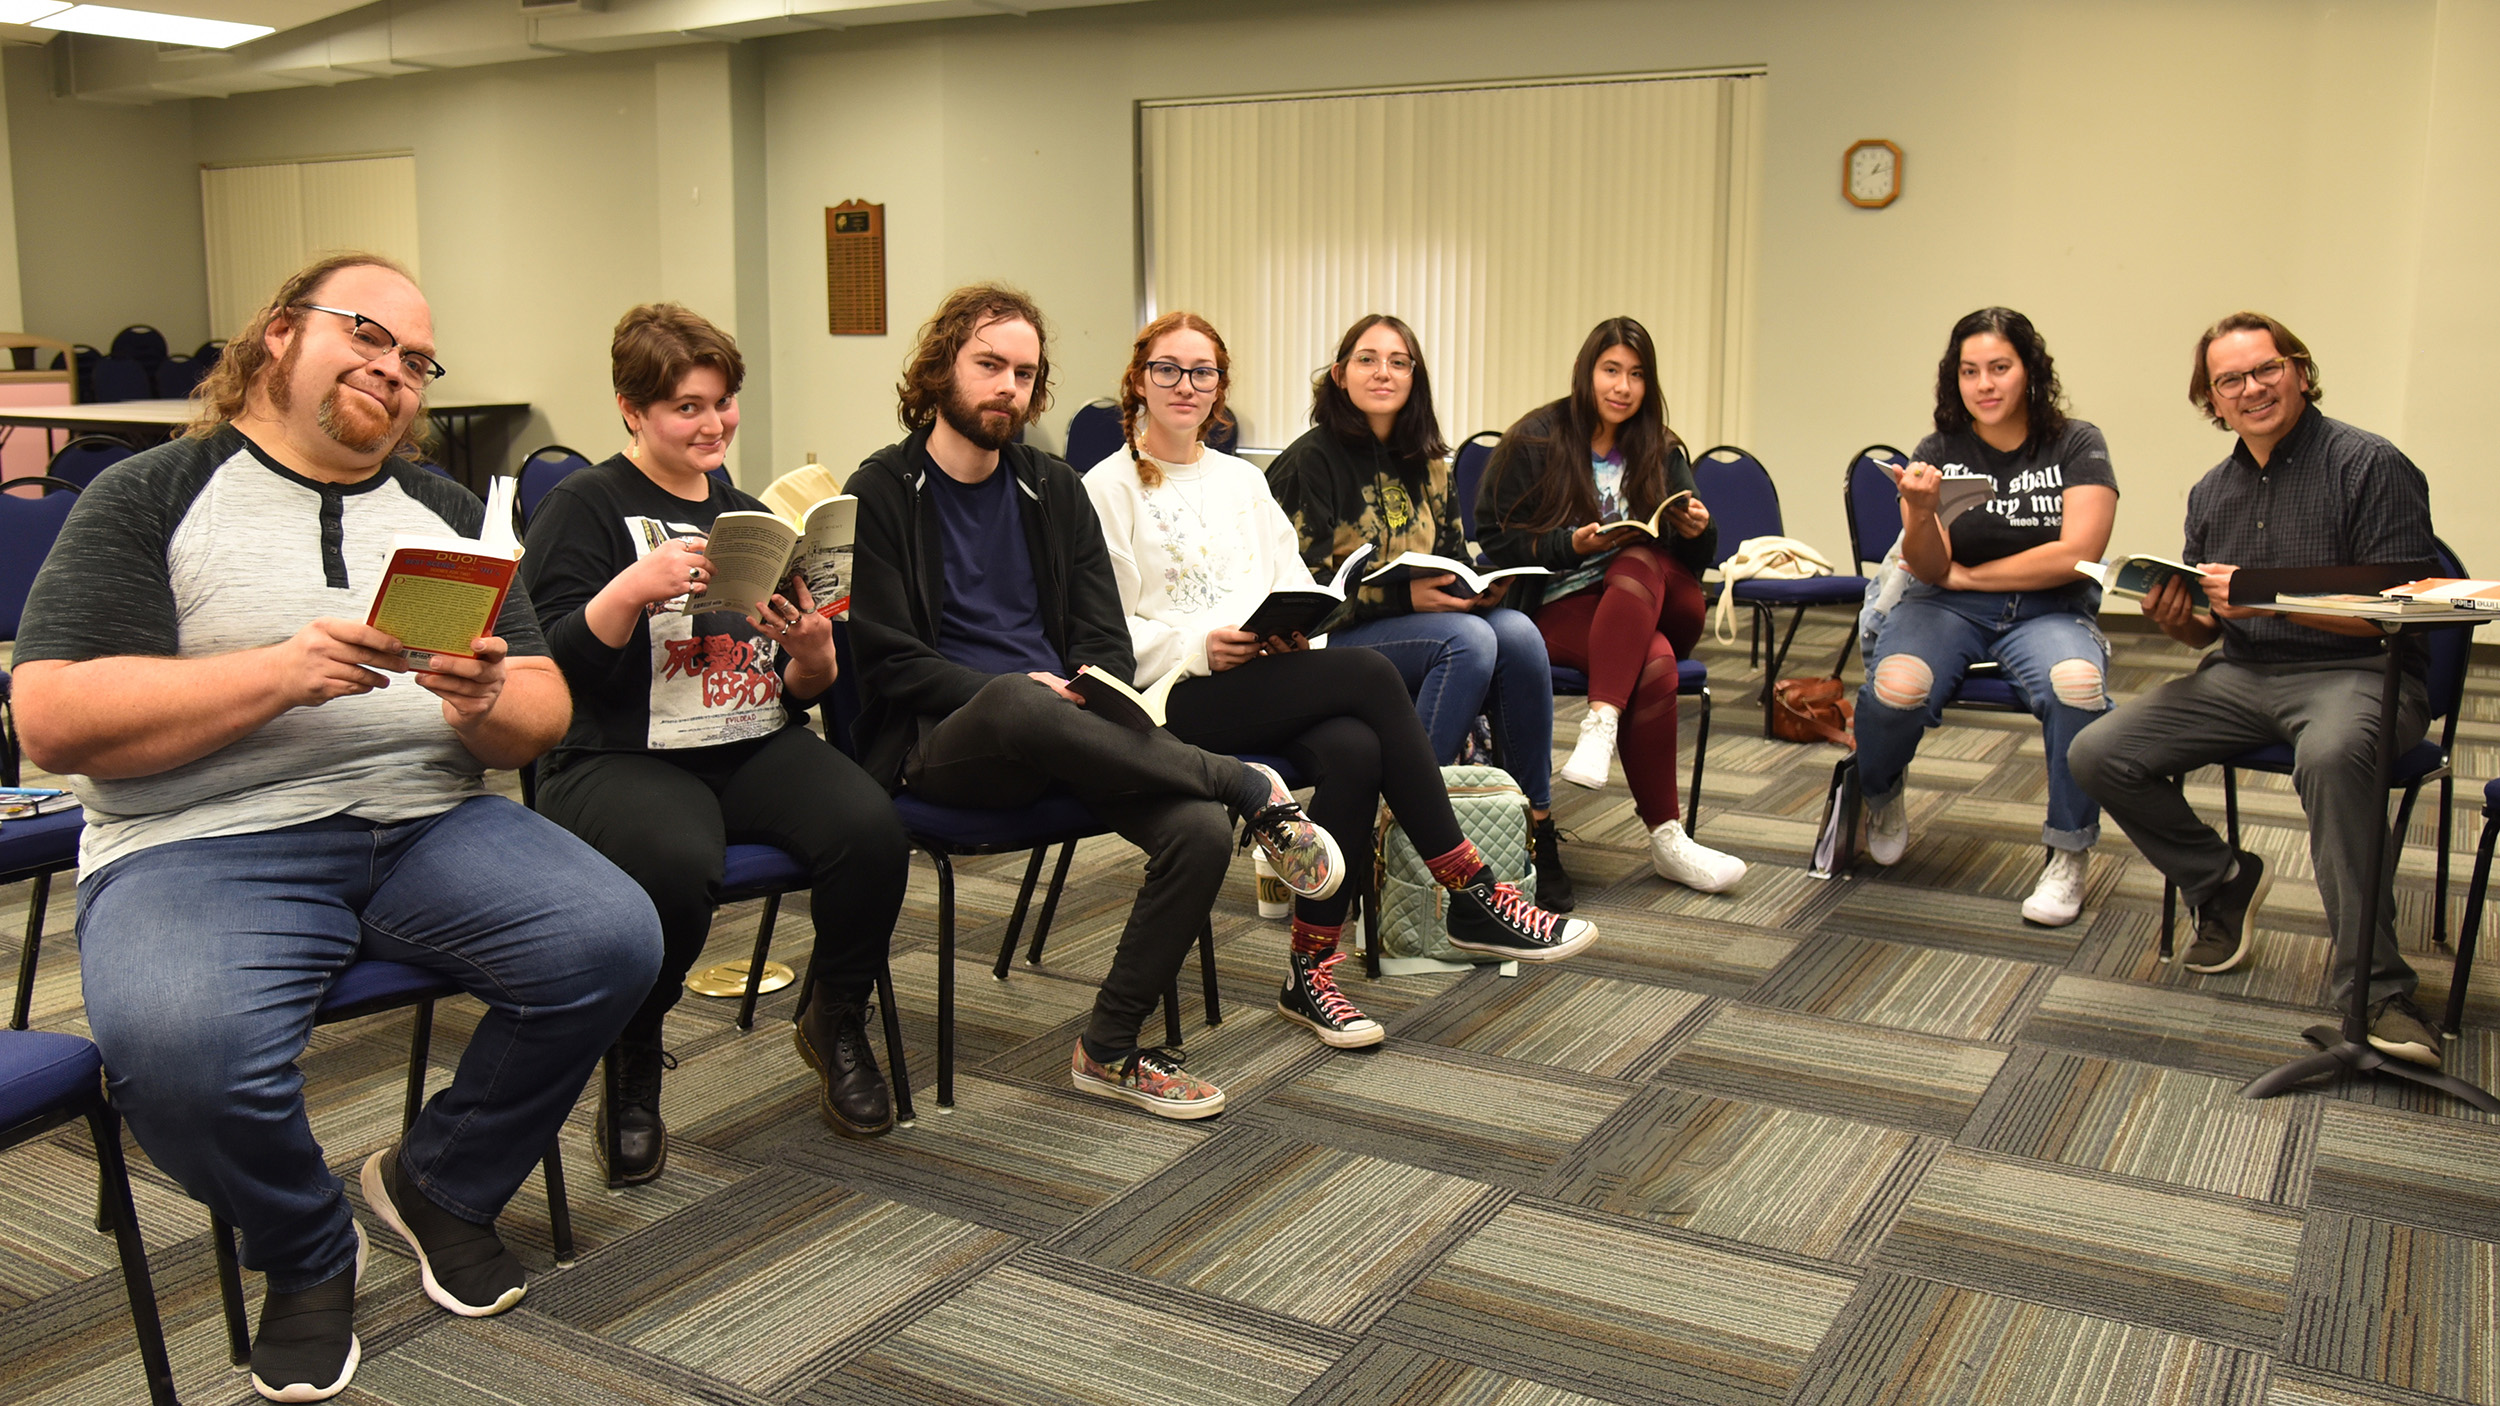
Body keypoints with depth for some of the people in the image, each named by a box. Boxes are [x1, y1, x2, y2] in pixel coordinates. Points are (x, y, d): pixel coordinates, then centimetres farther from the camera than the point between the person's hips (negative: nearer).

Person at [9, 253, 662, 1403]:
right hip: (203, 843, -3)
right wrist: (279, 674, -17)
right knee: (175, 1047, -34)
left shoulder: (446, 512, 18)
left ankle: (441, 1183, 6)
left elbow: (544, 714, 12)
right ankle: (307, 1256, 1)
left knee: (612, 940, -23)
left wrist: (486, 705, -12)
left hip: (429, 825, 4)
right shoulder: (148, 499, 5)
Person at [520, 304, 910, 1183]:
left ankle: (835, 1021, 4)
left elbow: (801, 692, 20)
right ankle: (632, 1064, -5)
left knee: (872, 829, -25)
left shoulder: (750, 515, 20)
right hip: (624, 758, -4)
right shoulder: (585, 507, 2)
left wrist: (813, 655, -3)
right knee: (678, 865, -36)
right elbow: (552, 665, -10)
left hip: (758, 748, 5)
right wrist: (635, 589, -23)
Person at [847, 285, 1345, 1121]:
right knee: (1016, 704, -41)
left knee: (1203, 830, -24)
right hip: (937, 741, -4)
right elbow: (889, 664, -5)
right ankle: (1254, 790, -22)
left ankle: (1110, 1050, -8)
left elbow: (1107, 639, 16)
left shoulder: (1054, 491, 19)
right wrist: (1016, 694, -18)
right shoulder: (881, 495, 4)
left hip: (1057, 732, 4)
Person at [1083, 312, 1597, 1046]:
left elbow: (1296, 586, 17)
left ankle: (1310, 971, -20)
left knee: (1354, 751, -30)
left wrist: (1296, 632, -6)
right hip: (1174, 698, -6)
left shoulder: (1244, 480, 23)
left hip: (1272, 678, 6)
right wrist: (1199, 647, -19)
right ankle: (1473, 896, -21)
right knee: (1369, 674, -27)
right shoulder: (1108, 489, 3)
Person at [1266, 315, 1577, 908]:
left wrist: (1479, 587, -7)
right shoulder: (1312, 461, -7)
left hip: (1425, 618, 6)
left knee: (1517, 632, -24)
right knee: (1469, 639, -32)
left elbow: (1452, 556, 18)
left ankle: (1538, 828, -17)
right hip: (1327, 641, -6)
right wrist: (1406, 595, -23)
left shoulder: (1425, 463, 14)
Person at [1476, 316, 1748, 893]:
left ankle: (1601, 723, -43)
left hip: (1659, 609, 4)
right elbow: (1497, 539, -3)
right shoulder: (1534, 442, 4)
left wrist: (1697, 531, -9)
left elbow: (1693, 560, 14)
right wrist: (1573, 544, -16)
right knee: (1654, 663, -33)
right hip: (1560, 608, -3)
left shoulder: (1660, 452, 15)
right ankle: (1667, 839, -33)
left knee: (1640, 560, -33)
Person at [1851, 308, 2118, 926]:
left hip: (2048, 613, -1)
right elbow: (1929, 570, -5)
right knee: (1896, 687, -32)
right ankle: (1878, 794, 5)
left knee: (2077, 685, -36)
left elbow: (2076, 554, -10)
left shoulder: (2076, 445, 0)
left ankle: (2069, 853, -14)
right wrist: (1920, 512, -27)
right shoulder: (1938, 452, 4)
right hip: (1947, 610, 1)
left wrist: (1966, 574, -5)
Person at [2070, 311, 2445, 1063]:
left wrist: (2269, 598, -23)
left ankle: (2374, 993, -32)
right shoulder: (2212, 493, 14)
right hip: (2243, 675, 7)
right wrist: (2177, 620, -5)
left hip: (2357, 672, -6)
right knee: (2098, 754, -11)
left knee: (2333, 754, -41)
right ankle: (2222, 881, 12)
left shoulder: (2369, 465, -7)